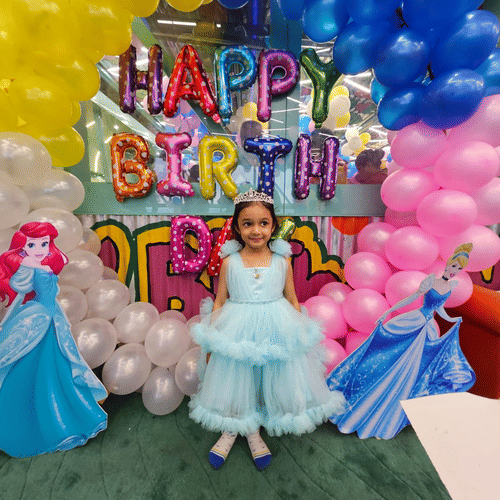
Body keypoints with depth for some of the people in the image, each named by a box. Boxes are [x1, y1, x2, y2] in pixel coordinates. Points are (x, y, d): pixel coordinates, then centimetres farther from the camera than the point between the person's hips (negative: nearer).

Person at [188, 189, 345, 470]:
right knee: (234, 382, 13)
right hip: (236, 333, 0)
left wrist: (300, 336, 4)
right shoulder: (230, 261, -6)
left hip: (275, 332, 1)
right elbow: (220, 301, 1)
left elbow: (293, 301, 4)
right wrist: (210, 340, 1)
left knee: (270, 381, 14)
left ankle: (253, 431, 44)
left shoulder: (282, 261, -4)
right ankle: (230, 430, 45)